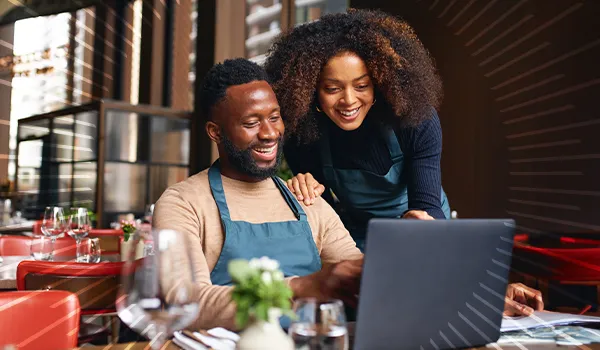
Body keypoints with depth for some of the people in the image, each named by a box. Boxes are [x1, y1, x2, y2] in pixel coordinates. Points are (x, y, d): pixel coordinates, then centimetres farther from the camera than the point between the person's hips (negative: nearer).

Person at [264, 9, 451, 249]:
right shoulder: (301, 133, -20)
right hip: (355, 238, 0)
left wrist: (419, 222, -48)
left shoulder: (417, 121, -23)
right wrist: (309, 191, -31)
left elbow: (427, 205, -26)